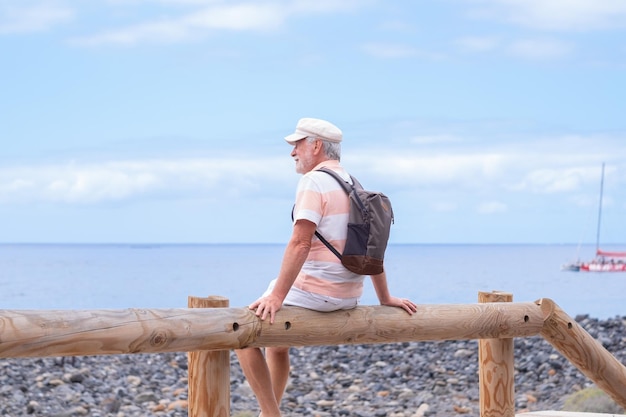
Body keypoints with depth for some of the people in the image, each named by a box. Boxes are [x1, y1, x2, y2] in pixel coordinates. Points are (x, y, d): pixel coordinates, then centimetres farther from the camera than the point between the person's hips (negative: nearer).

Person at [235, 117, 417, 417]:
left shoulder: (314, 181, -13)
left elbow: (300, 243, -23)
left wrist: (276, 297, -26)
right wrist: (385, 299, 23)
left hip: (315, 291, -9)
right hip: (348, 296, 9)